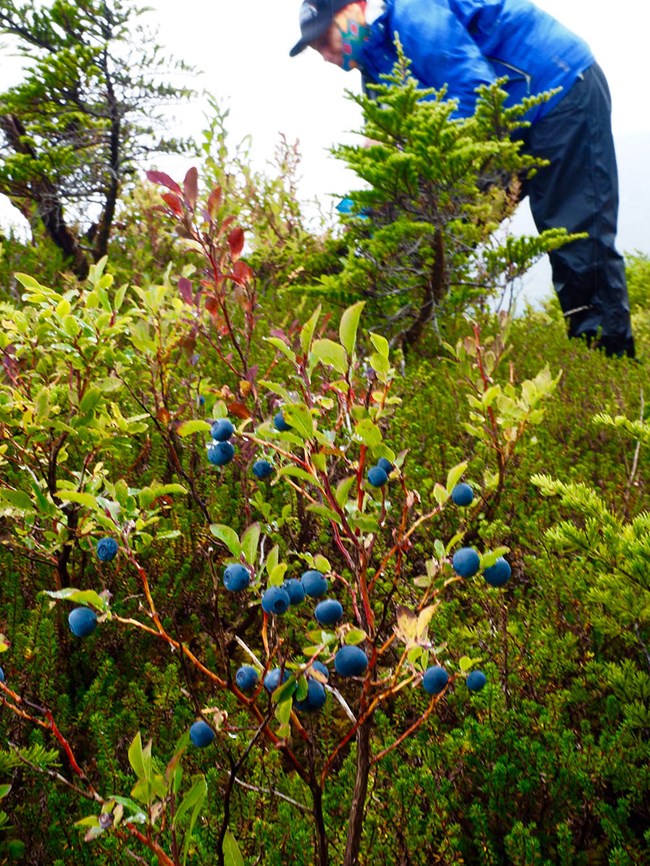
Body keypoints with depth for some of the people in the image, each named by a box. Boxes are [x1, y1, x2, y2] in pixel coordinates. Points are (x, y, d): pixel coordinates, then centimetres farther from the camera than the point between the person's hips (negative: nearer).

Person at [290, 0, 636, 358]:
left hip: (564, 89, -9)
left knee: (576, 231, -11)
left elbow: (475, 87, -30)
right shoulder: (377, 61, 8)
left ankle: (606, 352, -4)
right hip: (515, 127, 10)